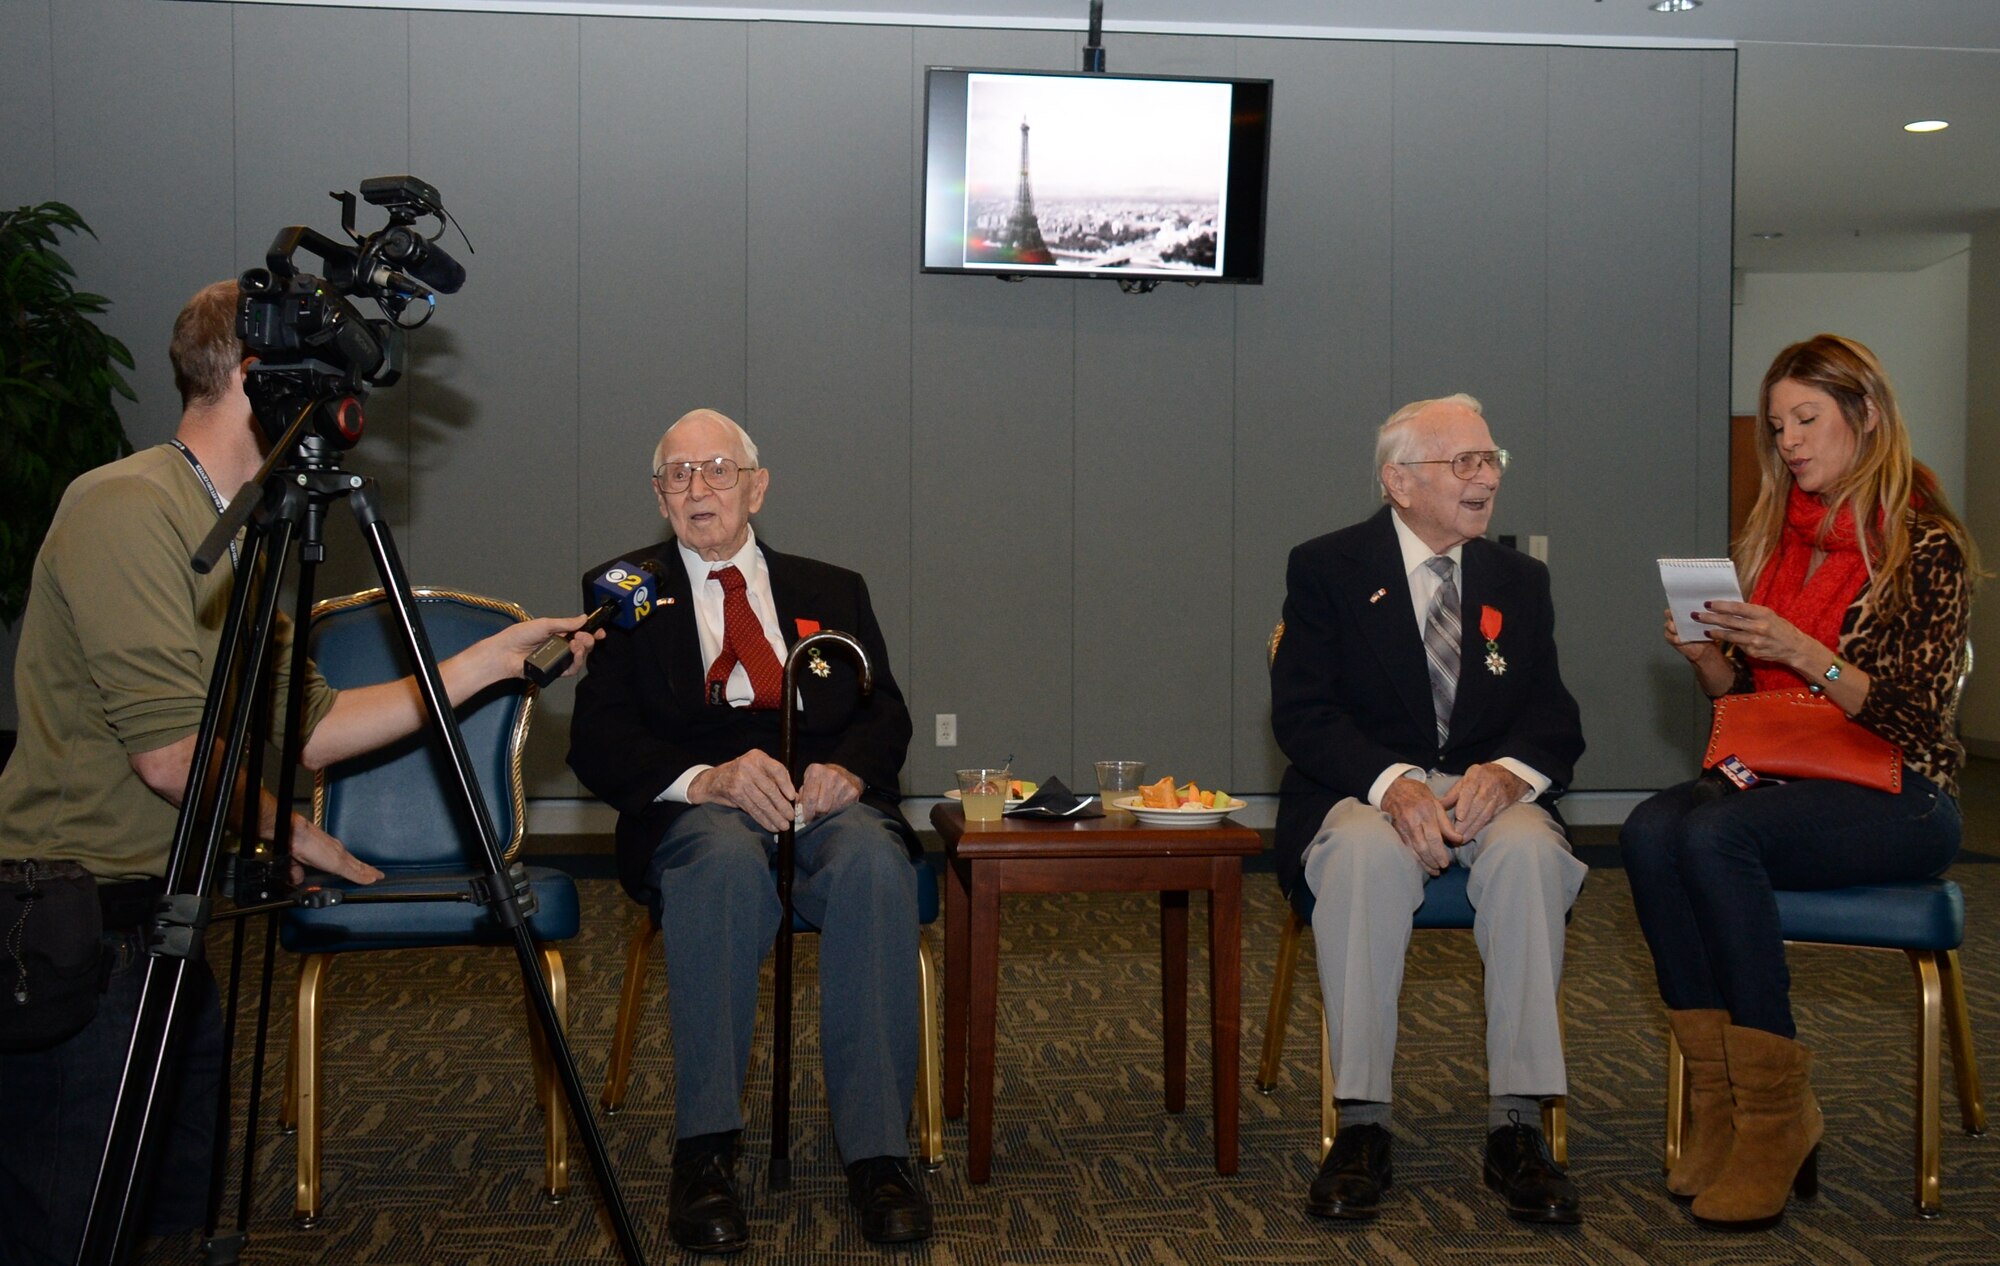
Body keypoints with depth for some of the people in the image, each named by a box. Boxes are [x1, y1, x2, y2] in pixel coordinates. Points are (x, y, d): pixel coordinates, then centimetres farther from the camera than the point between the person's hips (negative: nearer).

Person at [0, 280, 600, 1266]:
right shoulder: (126, 508, -16)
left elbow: (310, 730, 14)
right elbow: (173, 755, -21)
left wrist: (488, 662, 13)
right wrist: (292, 835, -4)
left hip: (160, 923, 9)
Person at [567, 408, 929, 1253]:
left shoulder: (831, 592, 24)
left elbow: (886, 715, 14)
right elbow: (597, 742, 4)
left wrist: (848, 768, -11)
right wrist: (706, 779, -16)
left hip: (826, 800, 2)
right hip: (695, 807, -2)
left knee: (873, 859, -35)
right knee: (726, 858, -39)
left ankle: (878, 1152, -33)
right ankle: (704, 1153, -33)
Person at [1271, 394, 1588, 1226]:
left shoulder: (1517, 581, 13)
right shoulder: (1326, 570, 2)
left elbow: (1554, 722, 6)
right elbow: (1301, 713, -8)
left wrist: (1505, 772, -19)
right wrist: (1393, 784, -26)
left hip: (1487, 787, 3)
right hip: (1363, 788, -2)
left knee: (1529, 850, -32)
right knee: (1369, 854, -37)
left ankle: (1517, 1126, -28)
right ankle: (1361, 1126, -30)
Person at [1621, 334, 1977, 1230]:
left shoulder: (1927, 545, -4)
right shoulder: (1770, 536, 13)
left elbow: (1913, 717, -10)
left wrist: (1802, 652, -22)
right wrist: (1703, 653, -5)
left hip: (1893, 798, -5)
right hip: (1779, 782, 5)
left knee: (1714, 837, -33)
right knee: (1651, 831, -27)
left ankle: (1775, 1117, -21)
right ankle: (1721, 1102, -22)